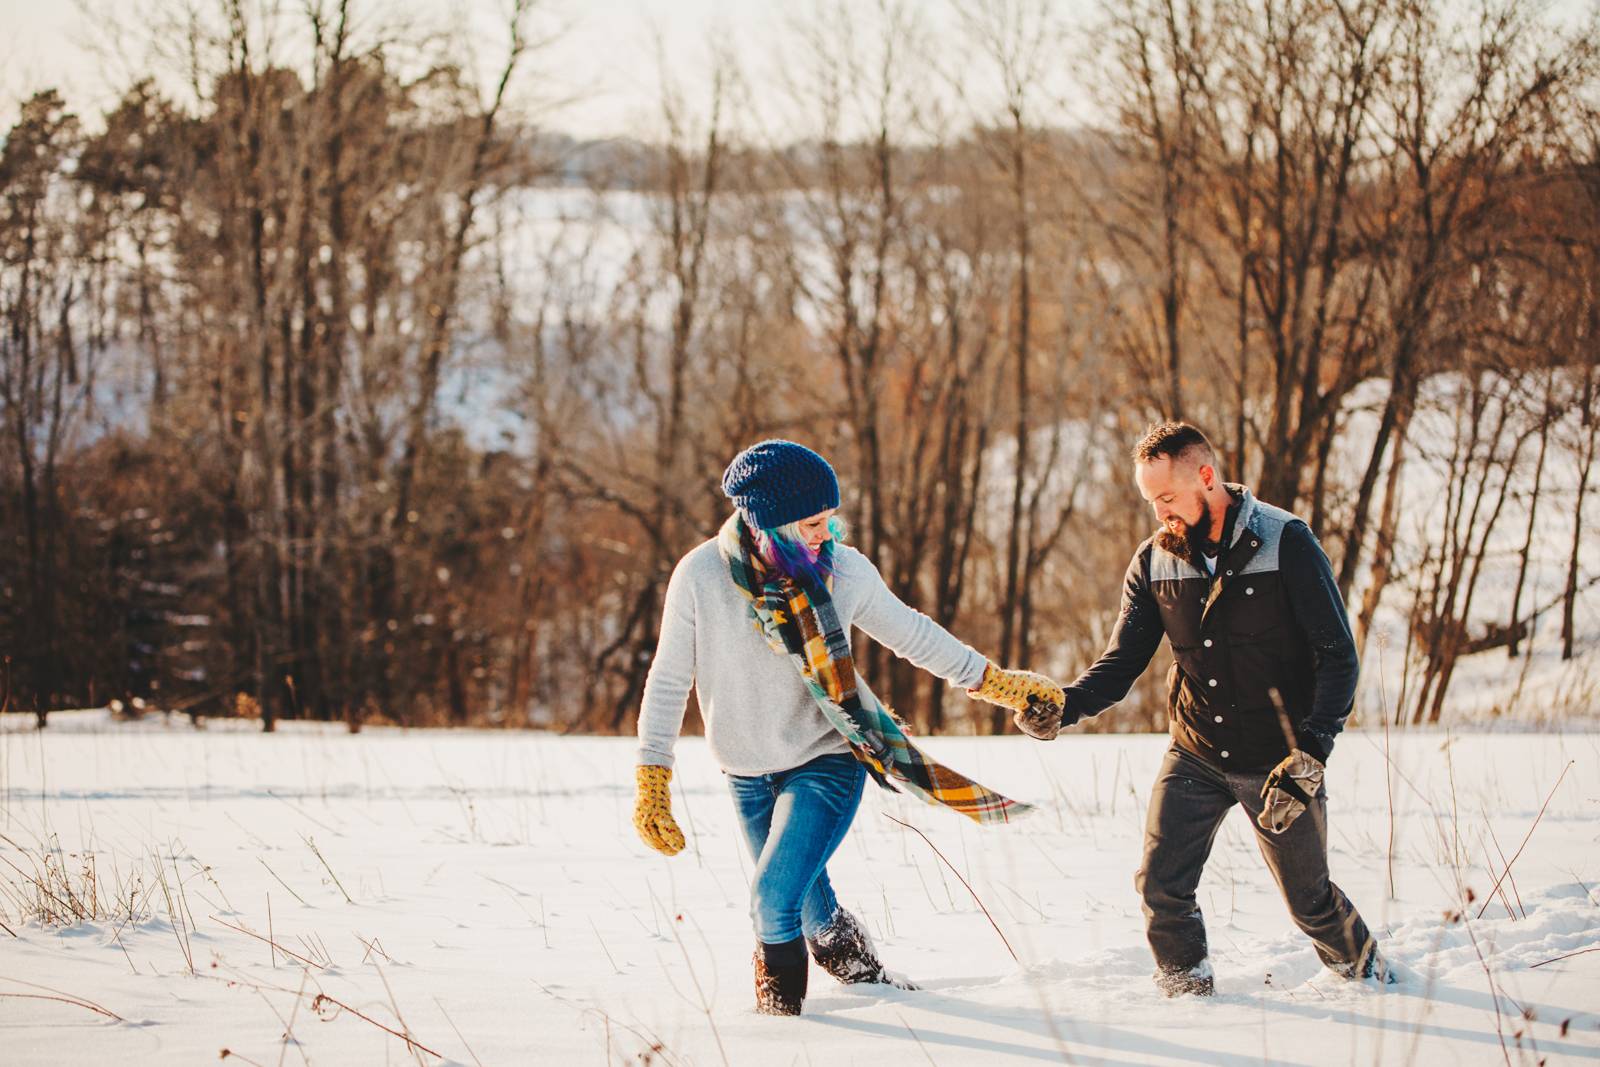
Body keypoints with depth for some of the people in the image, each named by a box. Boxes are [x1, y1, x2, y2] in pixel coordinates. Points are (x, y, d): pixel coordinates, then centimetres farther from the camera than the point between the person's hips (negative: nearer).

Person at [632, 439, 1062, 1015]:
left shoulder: (843, 568, -13)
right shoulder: (700, 576, -16)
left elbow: (911, 634, 5)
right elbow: (669, 679, -6)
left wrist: (992, 681, 9)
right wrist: (651, 782, -7)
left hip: (827, 760, -2)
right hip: (749, 772, 2)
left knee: (775, 893, -18)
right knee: (810, 903, 14)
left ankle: (781, 1007, 5)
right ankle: (862, 976, 42)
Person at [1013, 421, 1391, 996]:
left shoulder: (1286, 543, -14)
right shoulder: (1154, 561, -1)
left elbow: (1337, 656, -13)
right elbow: (1122, 662, 0)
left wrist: (1310, 752, -24)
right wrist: (1062, 708, -21)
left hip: (1279, 759, -3)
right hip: (1195, 755, 3)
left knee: (1309, 899, 5)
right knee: (1160, 885, -10)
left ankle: (1367, 971, 34)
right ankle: (1188, 990, 14)